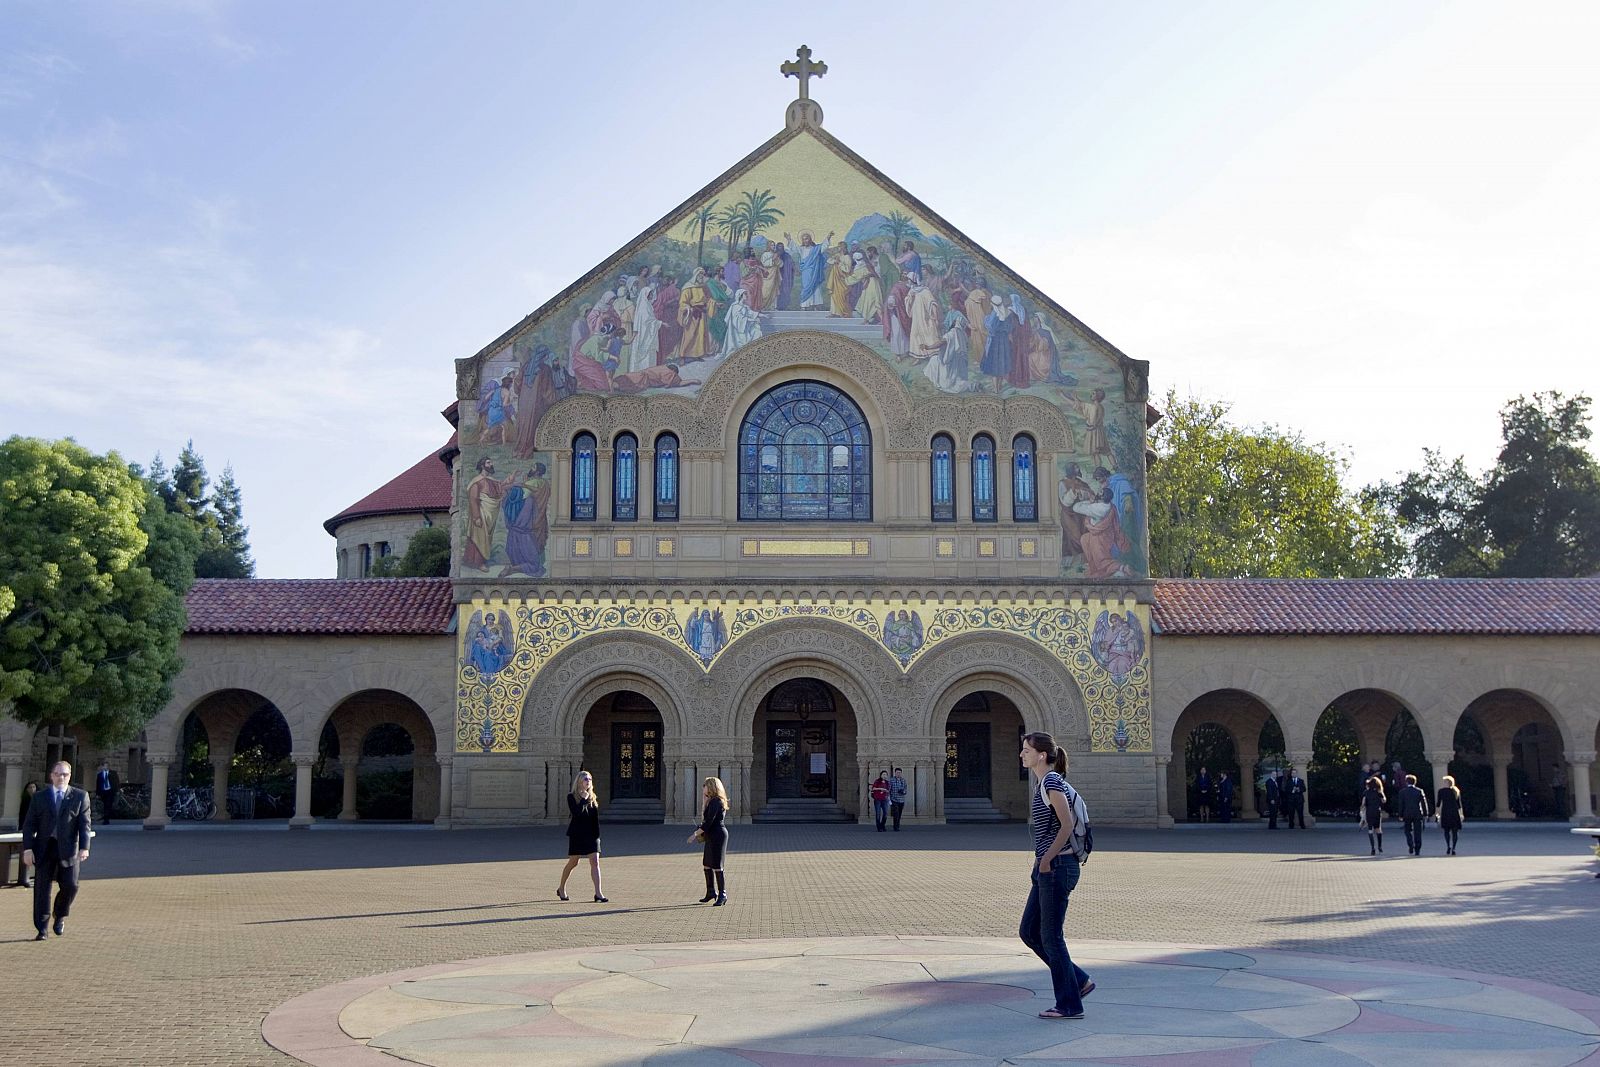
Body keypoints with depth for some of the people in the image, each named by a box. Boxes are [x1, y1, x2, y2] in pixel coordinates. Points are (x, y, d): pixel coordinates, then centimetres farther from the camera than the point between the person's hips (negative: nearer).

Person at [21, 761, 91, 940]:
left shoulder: (80, 796, 5)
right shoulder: (40, 797, 9)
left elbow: (84, 824, -2)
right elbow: (29, 825, 5)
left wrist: (84, 847, -14)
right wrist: (27, 848, -6)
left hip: (68, 850, -1)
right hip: (44, 849, 1)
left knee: (70, 886, -6)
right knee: (42, 888, 1)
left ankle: (60, 916, 22)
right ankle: (42, 929, 8)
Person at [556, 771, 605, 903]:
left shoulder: (593, 798, 10)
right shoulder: (572, 797, -4)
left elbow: (596, 819, 10)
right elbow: (576, 813, -21)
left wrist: (597, 835, 6)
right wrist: (583, 800, -16)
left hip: (591, 834, 3)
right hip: (577, 834, -3)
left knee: (595, 862, -8)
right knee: (573, 862, 6)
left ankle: (598, 894, -11)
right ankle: (561, 889, 28)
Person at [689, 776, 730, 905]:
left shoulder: (715, 802, -17)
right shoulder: (712, 801, 15)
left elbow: (708, 822, -22)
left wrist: (695, 834, -17)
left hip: (717, 836, -11)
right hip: (711, 837, 11)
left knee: (716, 866, -8)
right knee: (707, 865, 16)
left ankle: (722, 895, -4)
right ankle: (711, 892, 27)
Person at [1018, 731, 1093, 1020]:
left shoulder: (1051, 782, -14)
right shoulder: (1045, 782, 15)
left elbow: (1067, 825, -20)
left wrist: (1046, 859, -16)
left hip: (1057, 866, -10)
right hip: (1048, 868, 10)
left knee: (1051, 936, -1)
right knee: (1029, 932, 13)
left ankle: (1069, 1005, 10)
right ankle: (1079, 981, 21)